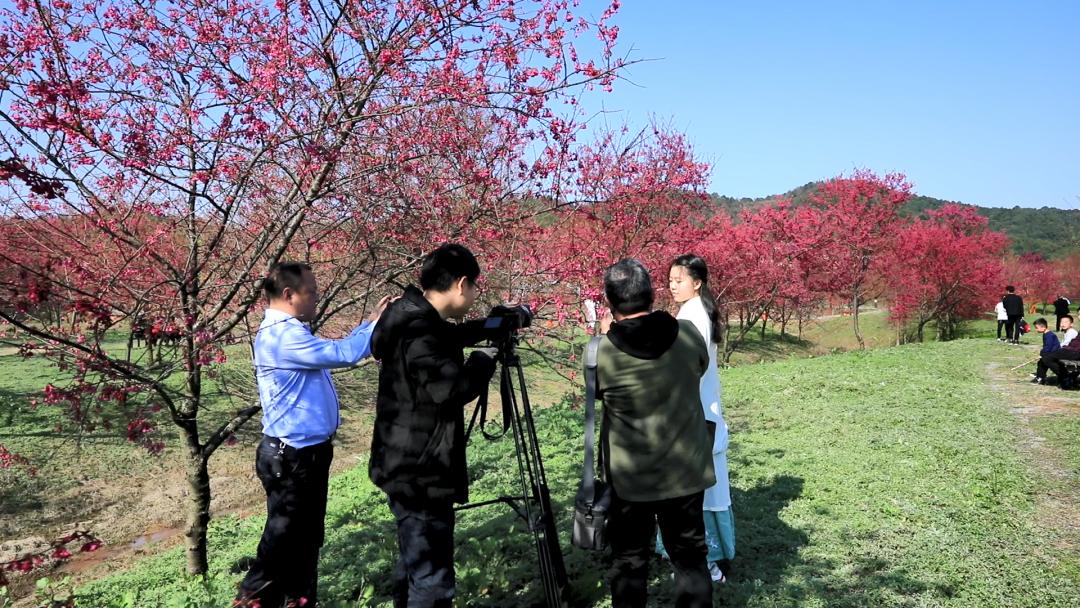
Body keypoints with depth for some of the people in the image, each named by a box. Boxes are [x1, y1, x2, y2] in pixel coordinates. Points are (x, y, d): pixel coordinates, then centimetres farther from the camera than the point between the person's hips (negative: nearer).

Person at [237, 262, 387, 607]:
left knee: (307, 537, 18)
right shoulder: (281, 334, -21)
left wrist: (371, 321, 12)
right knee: (283, 540, 2)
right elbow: (340, 354, -25)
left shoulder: (291, 331, 13)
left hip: (308, 452, 10)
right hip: (291, 457, -10)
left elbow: (334, 350, 21)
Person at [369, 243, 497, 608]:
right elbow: (452, 389, -31)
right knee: (431, 579, -4)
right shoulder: (418, 332, -23)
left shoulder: (419, 320, 7)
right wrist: (486, 358, -15)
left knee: (414, 561, 24)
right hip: (421, 475, -10)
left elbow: (449, 338, 27)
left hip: (412, 469, 10)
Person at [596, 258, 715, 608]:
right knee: (690, 556, 16)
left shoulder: (602, 352, -18)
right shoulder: (688, 333, -11)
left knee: (629, 560, 14)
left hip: (630, 479, -2)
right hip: (686, 471, 2)